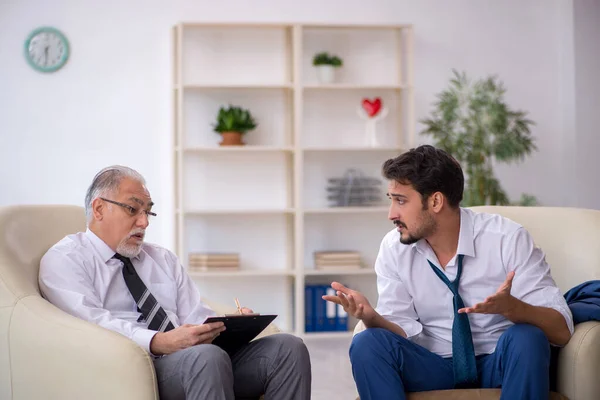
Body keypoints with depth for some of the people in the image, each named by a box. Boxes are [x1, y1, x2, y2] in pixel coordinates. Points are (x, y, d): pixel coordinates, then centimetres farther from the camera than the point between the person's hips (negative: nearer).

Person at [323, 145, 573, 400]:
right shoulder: (394, 248, -5)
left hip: (498, 364, -2)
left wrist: (509, 307, -37)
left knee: (525, 339, -34)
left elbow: (561, 330, -17)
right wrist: (370, 316, -26)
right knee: (366, 344, -25)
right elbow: (404, 332, -4)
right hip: (434, 366, 2)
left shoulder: (507, 239, -14)